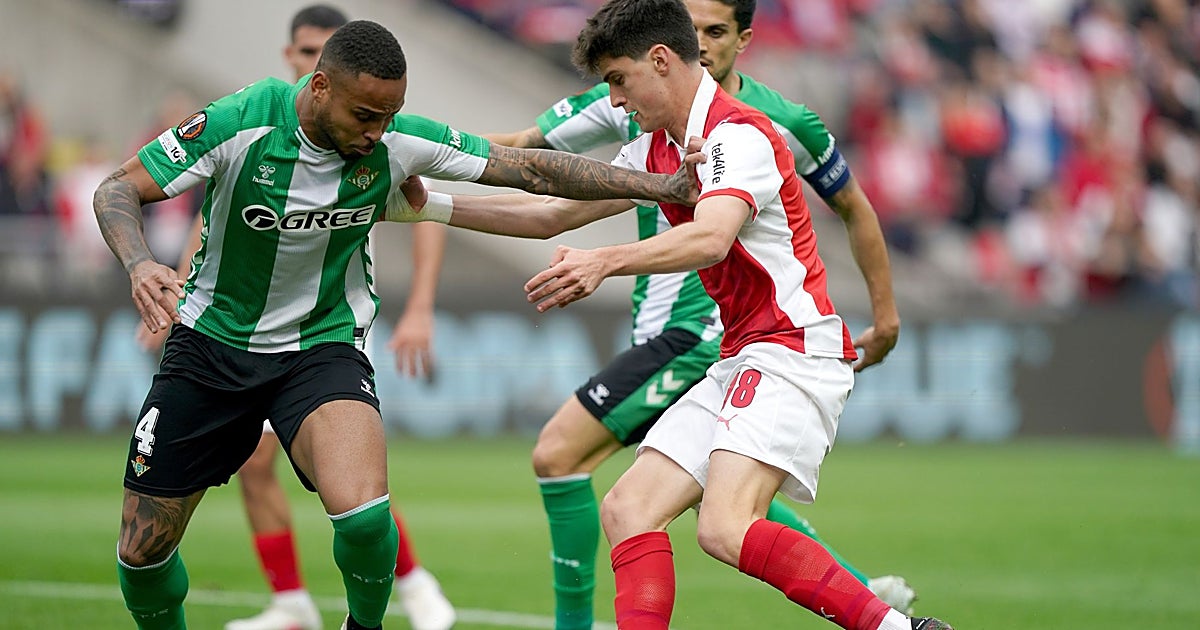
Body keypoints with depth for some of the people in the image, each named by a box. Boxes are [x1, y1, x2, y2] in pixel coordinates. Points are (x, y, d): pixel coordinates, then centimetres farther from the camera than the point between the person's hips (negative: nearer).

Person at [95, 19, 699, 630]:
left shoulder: (399, 142, -14)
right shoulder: (240, 123, -21)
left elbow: (532, 169, -8)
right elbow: (118, 190, -14)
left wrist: (663, 185, -11)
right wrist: (139, 265, -35)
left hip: (324, 345, 0)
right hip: (211, 343, 0)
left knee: (362, 514, -27)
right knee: (142, 550, 0)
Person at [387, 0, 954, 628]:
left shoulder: (738, 135, -13)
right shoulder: (656, 149, 17)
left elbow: (710, 238, -32)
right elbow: (552, 211, 24)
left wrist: (606, 261, -47)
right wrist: (432, 206, 19)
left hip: (792, 349, -10)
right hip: (739, 360, 10)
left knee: (725, 529, -27)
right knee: (627, 510, 0)